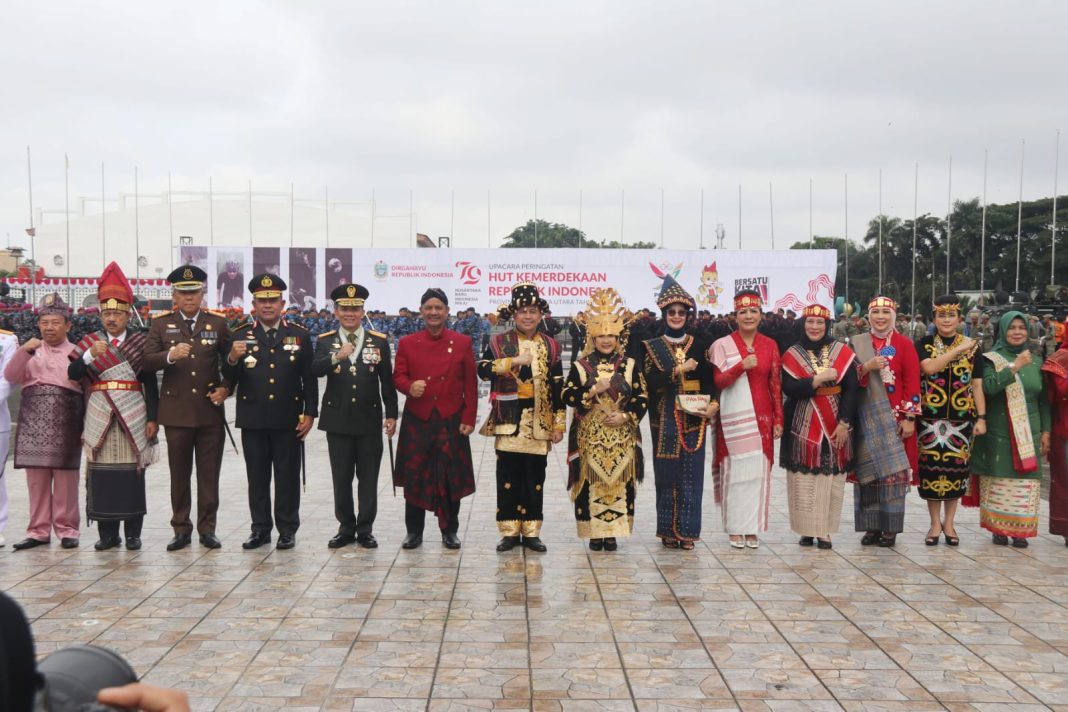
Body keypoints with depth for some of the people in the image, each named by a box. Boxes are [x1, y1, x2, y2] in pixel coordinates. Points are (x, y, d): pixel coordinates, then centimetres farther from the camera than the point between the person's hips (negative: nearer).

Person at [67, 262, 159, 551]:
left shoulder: (141, 342, 5)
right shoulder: (89, 342, 9)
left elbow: (150, 384, 3)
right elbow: (72, 373, -3)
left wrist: (152, 419, -4)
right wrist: (90, 355, -20)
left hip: (133, 417, -1)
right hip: (99, 416, 1)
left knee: (133, 471, 1)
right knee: (101, 471, 2)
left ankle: (133, 533, 9)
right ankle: (107, 533, 10)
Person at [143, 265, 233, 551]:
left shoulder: (218, 323, 7)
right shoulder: (161, 324, 5)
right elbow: (147, 360, -5)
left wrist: (226, 387, -5)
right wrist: (170, 355, -24)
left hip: (211, 411, 0)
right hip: (176, 412, 0)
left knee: (209, 473, 4)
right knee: (179, 474, 7)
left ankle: (207, 529, 14)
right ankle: (181, 530, 16)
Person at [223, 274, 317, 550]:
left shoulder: (300, 335, 3)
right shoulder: (240, 336, 4)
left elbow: (310, 379, 3)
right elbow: (229, 379, 0)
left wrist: (310, 413, -3)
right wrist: (232, 359, -20)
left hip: (288, 420, -1)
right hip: (253, 420, 1)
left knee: (288, 477, 5)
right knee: (257, 477, 8)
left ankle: (287, 530, 15)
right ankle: (260, 528, 19)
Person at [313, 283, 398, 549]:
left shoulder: (380, 341, 4)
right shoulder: (325, 341, 3)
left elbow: (387, 381, 4)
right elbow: (315, 371, -15)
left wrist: (391, 414, 0)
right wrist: (336, 357, -33)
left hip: (369, 420, 0)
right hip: (338, 420, 0)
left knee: (368, 478, 5)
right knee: (341, 478, 8)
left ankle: (366, 529, 15)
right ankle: (346, 527, 19)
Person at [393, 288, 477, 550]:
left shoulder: (462, 343, 3)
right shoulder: (407, 343, 4)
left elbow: (470, 384, 2)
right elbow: (398, 376, 3)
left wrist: (469, 418, -3)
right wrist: (409, 387, -20)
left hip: (452, 422, 0)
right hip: (416, 422, 0)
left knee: (451, 478, 5)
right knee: (414, 477, 4)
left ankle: (450, 531, 18)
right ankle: (414, 531, 16)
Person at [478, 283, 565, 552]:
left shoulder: (551, 346, 8)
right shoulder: (499, 342, 3)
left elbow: (558, 388, 7)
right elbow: (483, 370, -12)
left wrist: (559, 424, 3)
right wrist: (512, 361, -21)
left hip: (539, 421, 1)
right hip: (509, 420, -1)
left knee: (535, 477, 5)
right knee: (508, 476, 2)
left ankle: (531, 531, 14)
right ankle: (509, 531, 12)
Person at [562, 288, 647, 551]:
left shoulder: (630, 365, 6)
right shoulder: (580, 366, 3)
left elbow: (642, 398, 3)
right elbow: (567, 395, -3)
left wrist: (626, 416, -11)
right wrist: (592, 391, -14)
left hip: (622, 436, 1)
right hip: (590, 436, -1)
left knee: (620, 482, 2)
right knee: (592, 482, 0)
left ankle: (613, 532, 12)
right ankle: (594, 532, 10)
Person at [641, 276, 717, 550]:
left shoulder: (699, 345, 10)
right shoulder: (652, 347, 5)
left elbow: (709, 380, 6)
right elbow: (649, 380, -7)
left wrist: (713, 402, -11)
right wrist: (678, 370, -15)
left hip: (693, 417, 1)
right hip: (665, 418, -1)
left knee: (691, 473, 0)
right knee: (667, 473, 1)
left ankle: (687, 531, 6)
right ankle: (668, 531, 8)